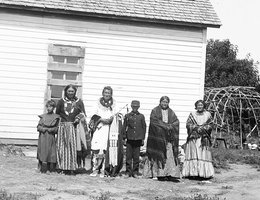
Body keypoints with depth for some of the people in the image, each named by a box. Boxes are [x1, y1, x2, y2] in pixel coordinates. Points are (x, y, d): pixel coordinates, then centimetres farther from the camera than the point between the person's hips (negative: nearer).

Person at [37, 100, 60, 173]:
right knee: (42, 152, 2)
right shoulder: (43, 116, 10)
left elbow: (57, 128, 0)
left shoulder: (56, 117, 3)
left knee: (51, 153, -5)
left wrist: (51, 129, -14)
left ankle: (50, 169, 3)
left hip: (51, 137, -2)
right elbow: (38, 127, 8)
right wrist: (43, 129, -10)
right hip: (43, 137, 2)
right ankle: (42, 168, 10)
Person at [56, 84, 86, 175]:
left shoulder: (79, 102, 10)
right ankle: (64, 167, 1)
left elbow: (83, 113, 9)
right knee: (62, 147, -2)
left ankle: (72, 168, -5)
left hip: (74, 126, -1)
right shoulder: (61, 101, 11)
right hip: (63, 126, 1)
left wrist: (79, 118, -9)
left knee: (73, 146, -7)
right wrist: (59, 120, 1)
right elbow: (57, 113, 14)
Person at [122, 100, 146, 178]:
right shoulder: (127, 116, 6)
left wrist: (143, 138, 6)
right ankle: (128, 172, 8)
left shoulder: (141, 116, 8)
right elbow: (124, 127, 7)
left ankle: (135, 172, 11)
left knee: (136, 157, 3)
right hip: (129, 139, 0)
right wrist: (124, 138, 3)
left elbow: (144, 127, 10)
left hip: (138, 139, 0)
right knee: (128, 156, 0)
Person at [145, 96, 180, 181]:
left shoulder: (171, 112, 17)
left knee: (170, 155, -5)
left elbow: (176, 122, 6)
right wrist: (165, 126, -14)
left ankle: (171, 174, -8)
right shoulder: (155, 111, 4)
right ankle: (160, 174, -3)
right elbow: (154, 121, -10)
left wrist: (170, 126, -13)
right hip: (158, 135, -3)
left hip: (169, 137, 3)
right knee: (159, 155, -5)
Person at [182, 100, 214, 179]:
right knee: (193, 154, -6)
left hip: (203, 138, 0)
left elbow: (210, 126, 4)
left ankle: (204, 173, -6)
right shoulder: (192, 115, 12)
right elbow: (188, 124, 2)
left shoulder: (207, 115, 11)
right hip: (193, 138, 0)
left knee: (203, 154, -7)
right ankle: (193, 173, -6)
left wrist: (202, 128, -12)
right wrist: (196, 127, -11)